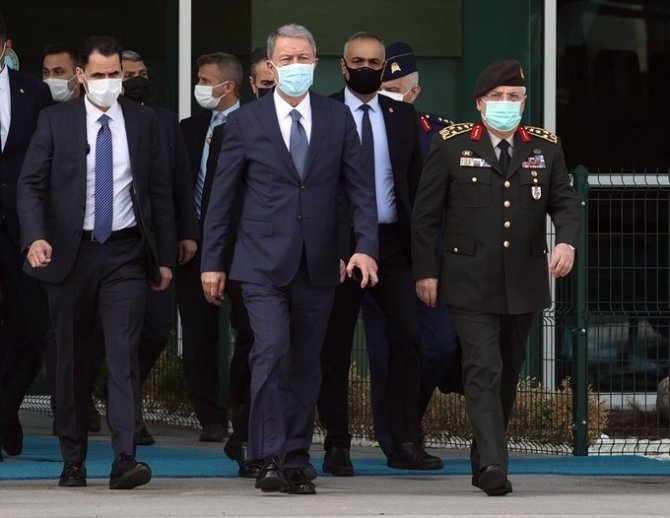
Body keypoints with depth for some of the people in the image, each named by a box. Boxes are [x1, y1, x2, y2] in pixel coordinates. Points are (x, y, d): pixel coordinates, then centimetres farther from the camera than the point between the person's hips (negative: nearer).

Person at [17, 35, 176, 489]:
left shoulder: (144, 122, 5)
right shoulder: (56, 120, 1)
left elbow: (160, 191, 8)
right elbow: (31, 184, -3)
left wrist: (165, 257, 6)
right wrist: (35, 237, -20)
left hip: (125, 254, 0)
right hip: (71, 252, 0)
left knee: (124, 355, -11)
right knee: (72, 360, 7)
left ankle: (125, 460, -19)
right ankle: (73, 461, 17)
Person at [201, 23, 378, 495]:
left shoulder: (338, 119, 6)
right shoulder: (246, 121, 1)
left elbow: (360, 188, 6)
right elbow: (222, 196, 4)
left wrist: (366, 246, -7)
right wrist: (212, 262, 3)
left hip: (318, 264, 3)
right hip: (264, 262, -3)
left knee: (306, 364, 7)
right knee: (271, 352, -17)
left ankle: (296, 462, 15)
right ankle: (269, 459, -14)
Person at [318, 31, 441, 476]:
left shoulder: (402, 116, 11)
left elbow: (415, 181, 12)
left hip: (391, 242, 3)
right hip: (339, 242, -3)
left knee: (407, 336, -6)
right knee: (336, 347, 2)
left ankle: (405, 444, -2)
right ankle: (337, 446, 9)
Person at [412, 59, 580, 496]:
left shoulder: (545, 149, 8)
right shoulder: (452, 147, 1)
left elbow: (565, 202, 7)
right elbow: (425, 213, 3)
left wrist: (567, 241, -15)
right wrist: (426, 271, -1)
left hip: (524, 285, 4)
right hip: (471, 283, -4)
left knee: (509, 374, 12)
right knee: (484, 372, -14)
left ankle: (482, 460, 25)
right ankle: (493, 466, -21)